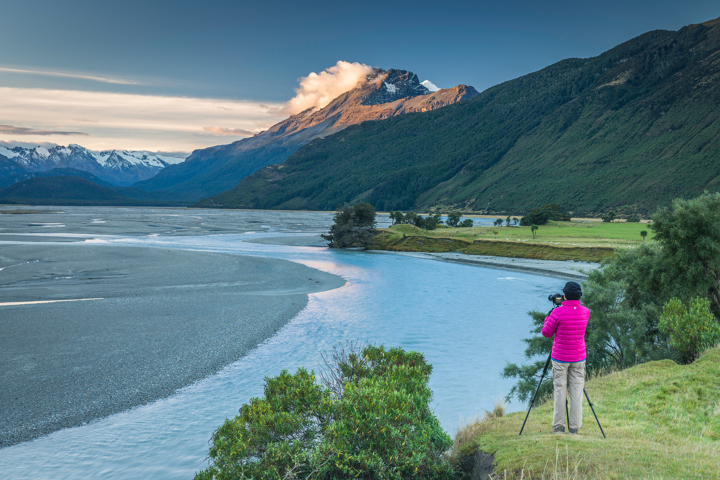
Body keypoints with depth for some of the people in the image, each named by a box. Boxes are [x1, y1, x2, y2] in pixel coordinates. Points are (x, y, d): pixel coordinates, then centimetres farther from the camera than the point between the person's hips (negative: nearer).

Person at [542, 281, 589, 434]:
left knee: (560, 390, 5)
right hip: (579, 358, 3)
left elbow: (546, 333, -4)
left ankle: (559, 426, 9)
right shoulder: (585, 312, -2)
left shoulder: (558, 313, -15)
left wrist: (547, 318, 13)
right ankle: (574, 427, 8)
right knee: (577, 390, 6)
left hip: (560, 358, -3)